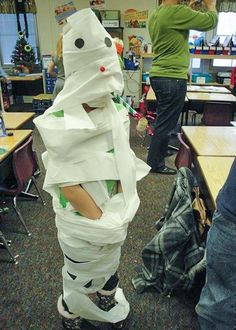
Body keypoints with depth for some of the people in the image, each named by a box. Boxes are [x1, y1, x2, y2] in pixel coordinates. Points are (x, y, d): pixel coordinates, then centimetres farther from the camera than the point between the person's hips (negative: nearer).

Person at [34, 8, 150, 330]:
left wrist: (119, 210, -5)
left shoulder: (115, 111, -6)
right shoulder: (59, 122, -23)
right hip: (79, 216, -5)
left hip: (114, 210, 5)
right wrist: (99, 220, -18)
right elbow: (65, 181, -21)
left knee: (109, 264, 26)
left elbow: (124, 163, 2)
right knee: (83, 273, 18)